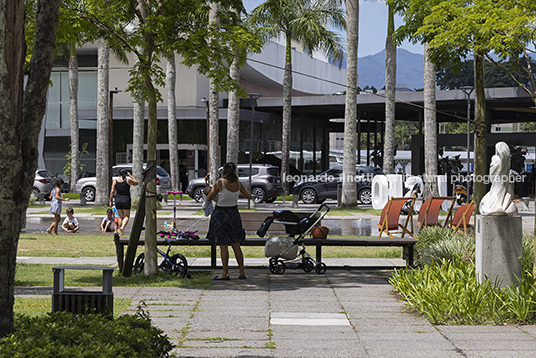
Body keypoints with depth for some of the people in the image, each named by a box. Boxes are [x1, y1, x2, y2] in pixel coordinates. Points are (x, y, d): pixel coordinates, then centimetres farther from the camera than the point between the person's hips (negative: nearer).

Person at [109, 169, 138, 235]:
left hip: (118, 201, 3)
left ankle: (120, 230, 13)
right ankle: (122, 227, -21)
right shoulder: (127, 180, -8)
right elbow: (136, 183, 6)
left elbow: (112, 191, -2)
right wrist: (130, 176, 12)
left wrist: (110, 201, 2)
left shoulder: (115, 181, 0)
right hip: (126, 200, -3)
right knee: (126, 216, 3)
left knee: (120, 216, 16)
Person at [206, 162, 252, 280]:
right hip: (234, 213, 4)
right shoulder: (238, 185, -3)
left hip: (221, 213, -4)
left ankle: (225, 273, 5)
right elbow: (249, 196, 11)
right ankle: (242, 272, 15)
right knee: (236, 245, 13)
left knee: (223, 246, 2)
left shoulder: (220, 183, -16)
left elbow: (209, 198, -8)